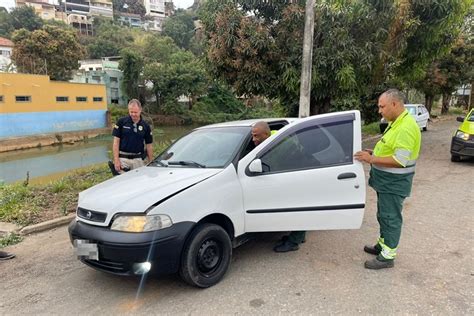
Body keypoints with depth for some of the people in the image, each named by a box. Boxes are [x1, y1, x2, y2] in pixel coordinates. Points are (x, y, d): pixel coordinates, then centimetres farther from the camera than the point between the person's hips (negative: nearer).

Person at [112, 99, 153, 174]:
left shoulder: (145, 126, 3)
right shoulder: (121, 122, -3)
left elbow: (149, 145, 7)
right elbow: (116, 142, -3)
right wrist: (116, 160, -10)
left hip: (138, 159, 2)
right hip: (123, 159, -2)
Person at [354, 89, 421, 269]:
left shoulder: (406, 127, -24)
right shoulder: (395, 122, 9)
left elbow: (400, 160, -27)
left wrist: (372, 160, -25)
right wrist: (374, 153, 7)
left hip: (394, 183, -10)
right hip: (386, 180, 10)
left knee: (390, 217, 1)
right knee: (383, 215, 20)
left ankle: (387, 257, 12)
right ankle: (382, 245, 35)